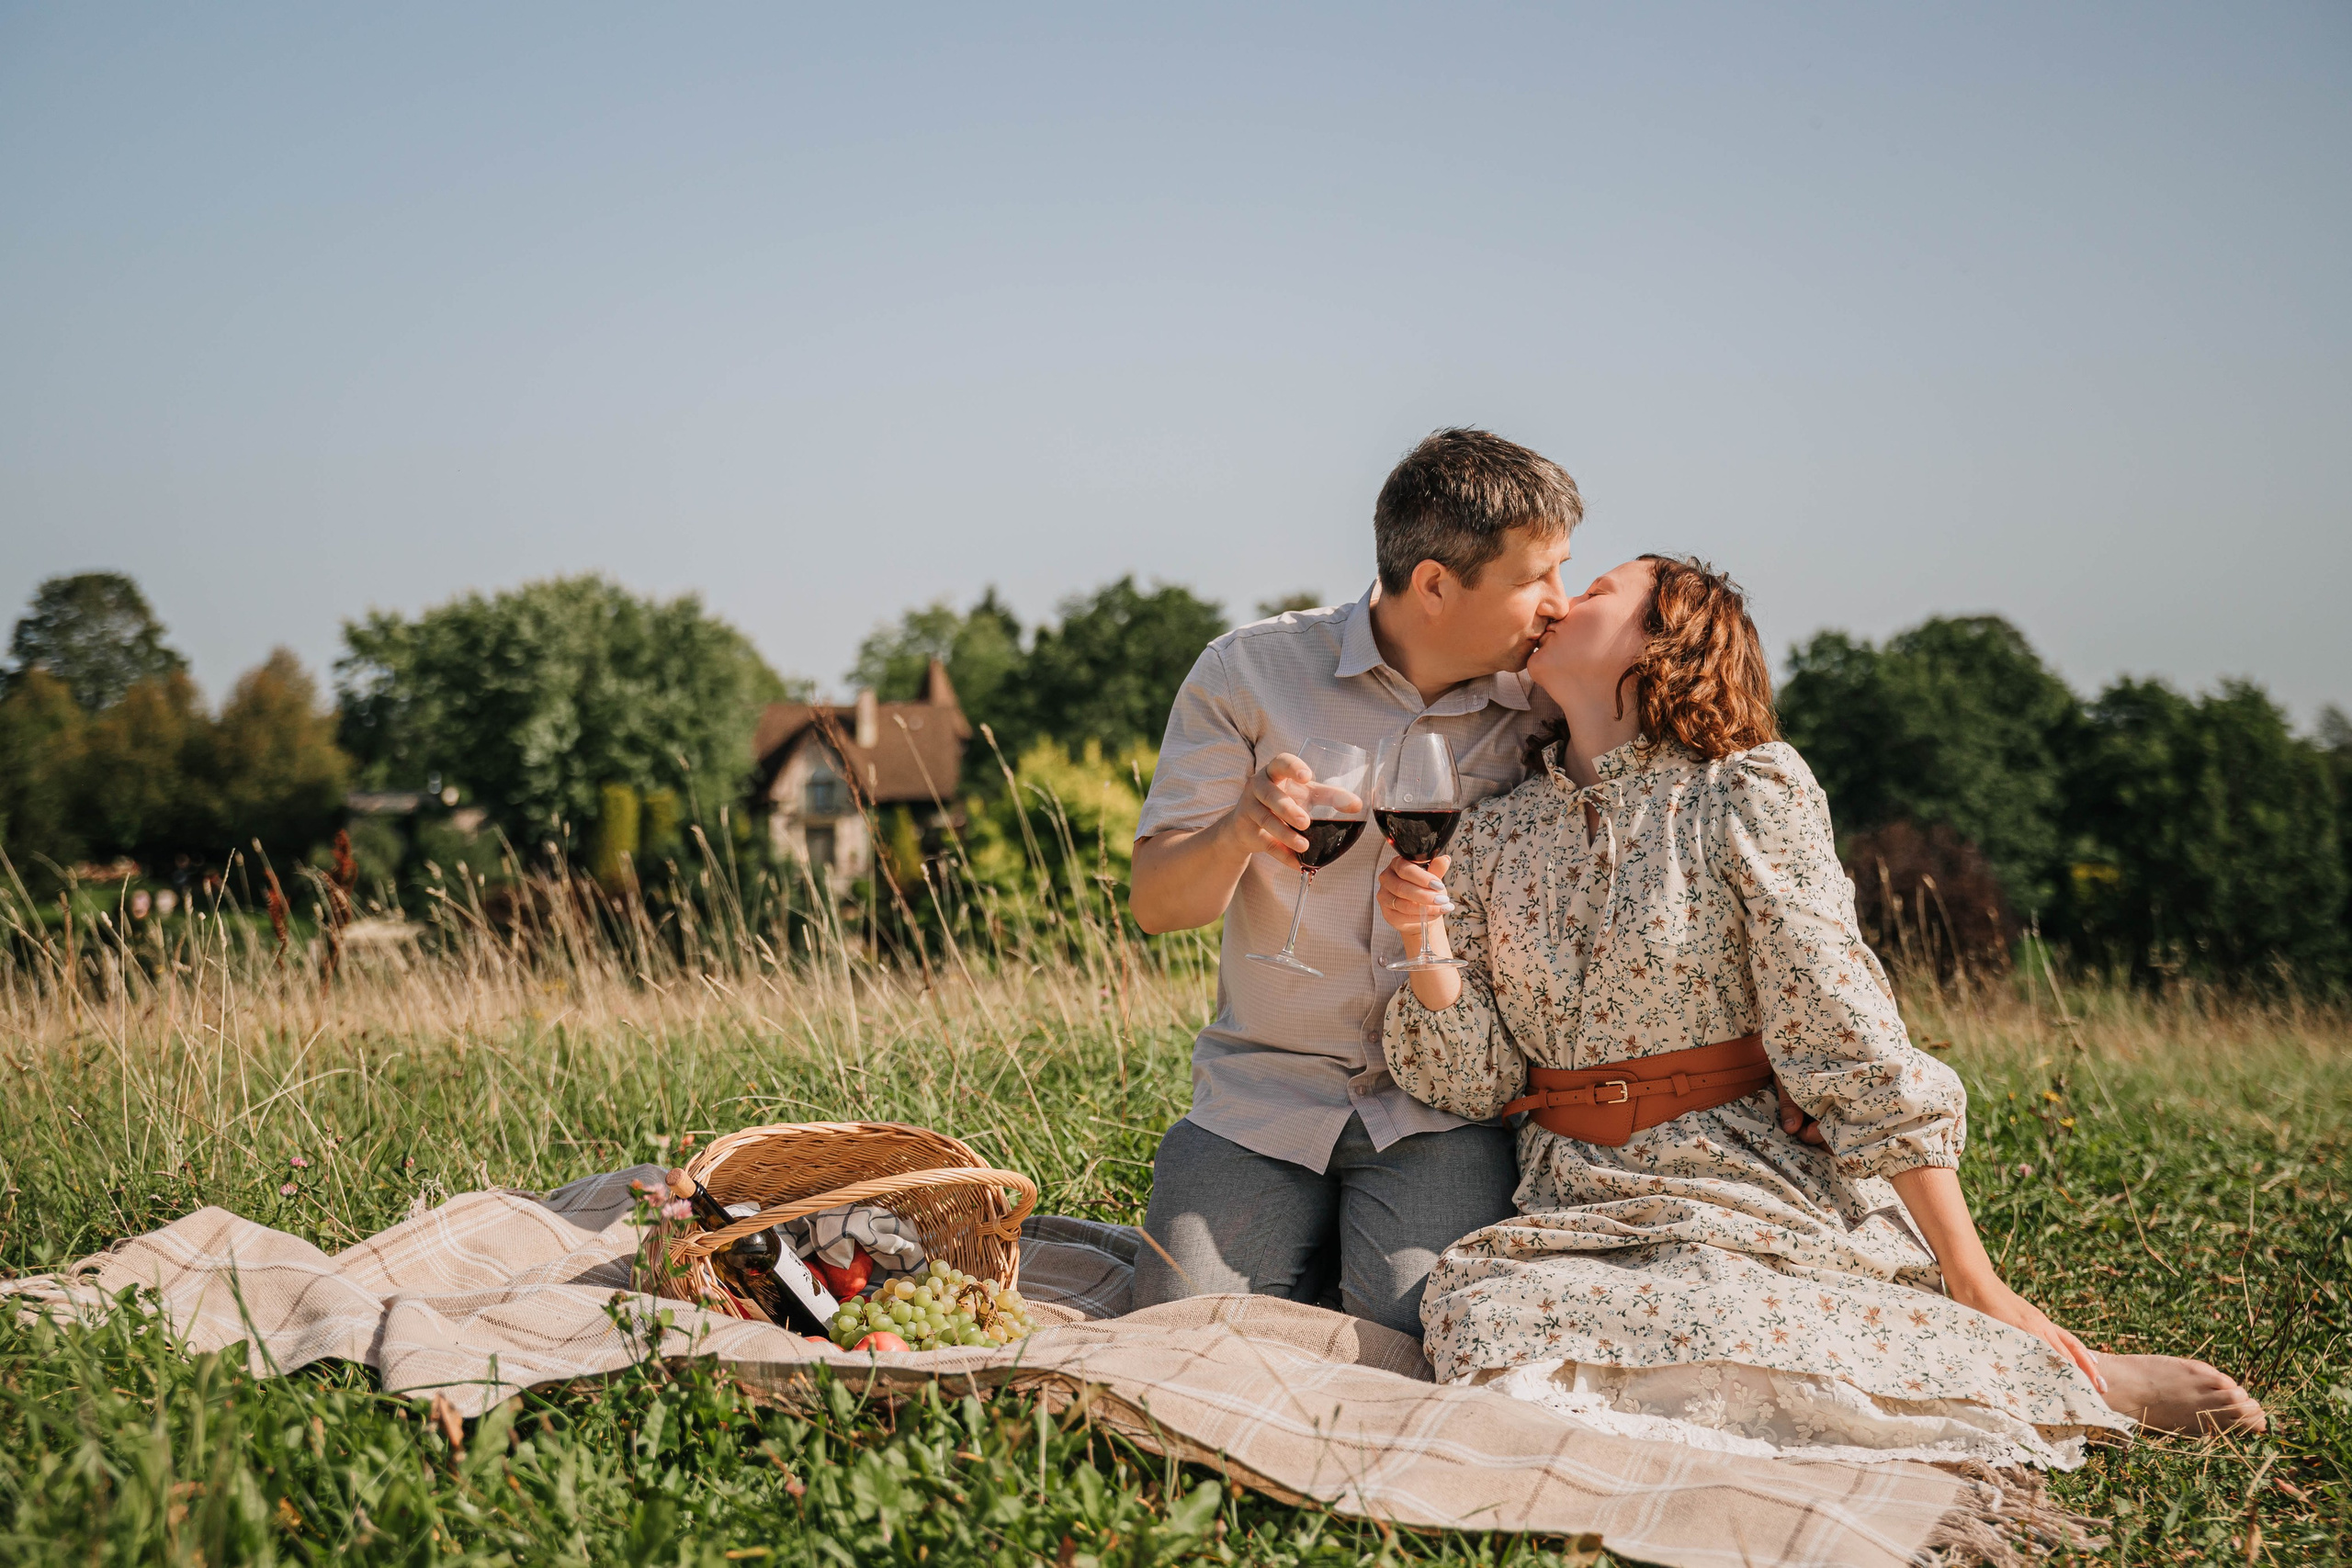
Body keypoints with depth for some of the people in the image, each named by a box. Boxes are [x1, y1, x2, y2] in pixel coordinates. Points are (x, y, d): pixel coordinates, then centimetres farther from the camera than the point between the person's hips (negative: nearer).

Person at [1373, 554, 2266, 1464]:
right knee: (1483, 1306, -29)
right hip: (1581, 1207, 4)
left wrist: (1977, 1288, -13)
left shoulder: (1744, 793, -3)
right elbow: (1475, 1081, 10)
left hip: (1754, 1189, -4)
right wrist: (1424, 947, -10)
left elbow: (1849, 1042, -9)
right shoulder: (1494, 835, 12)